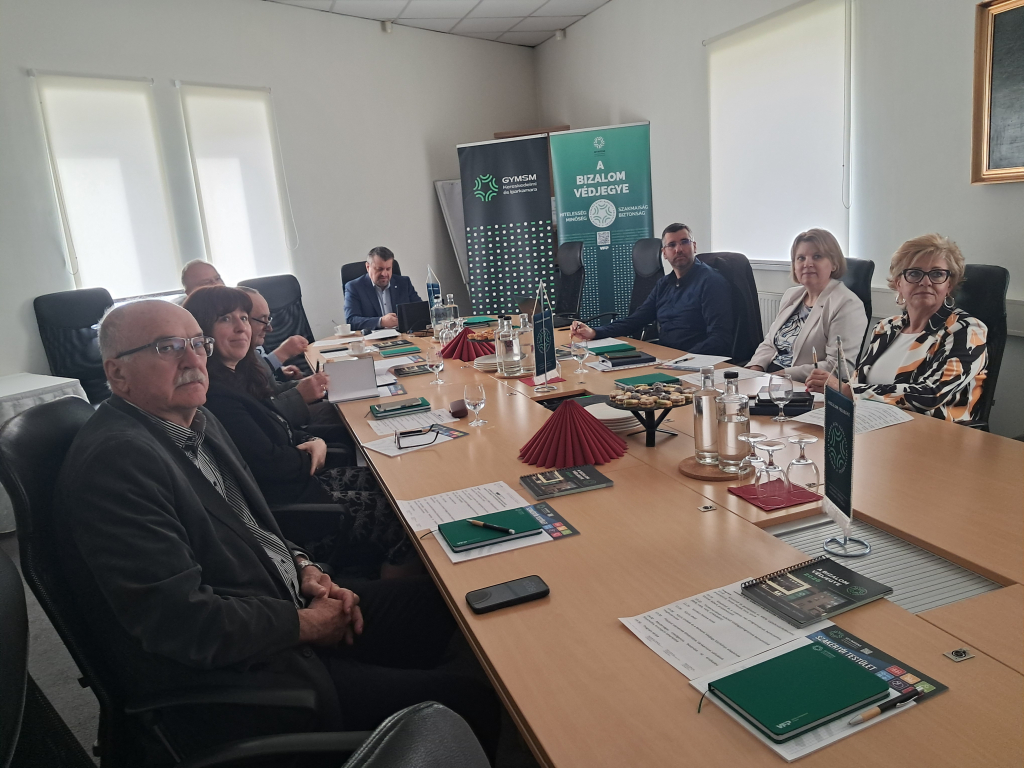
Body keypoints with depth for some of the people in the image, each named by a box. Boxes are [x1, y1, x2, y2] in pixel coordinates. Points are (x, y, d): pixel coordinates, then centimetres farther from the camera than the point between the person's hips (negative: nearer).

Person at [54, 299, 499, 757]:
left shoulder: (198, 422, 7)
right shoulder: (114, 461, -22)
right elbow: (181, 622, -25)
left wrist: (302, 570, 1)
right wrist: (307, 625, -15)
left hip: (286, 606, 10)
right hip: (224, 672, -9)